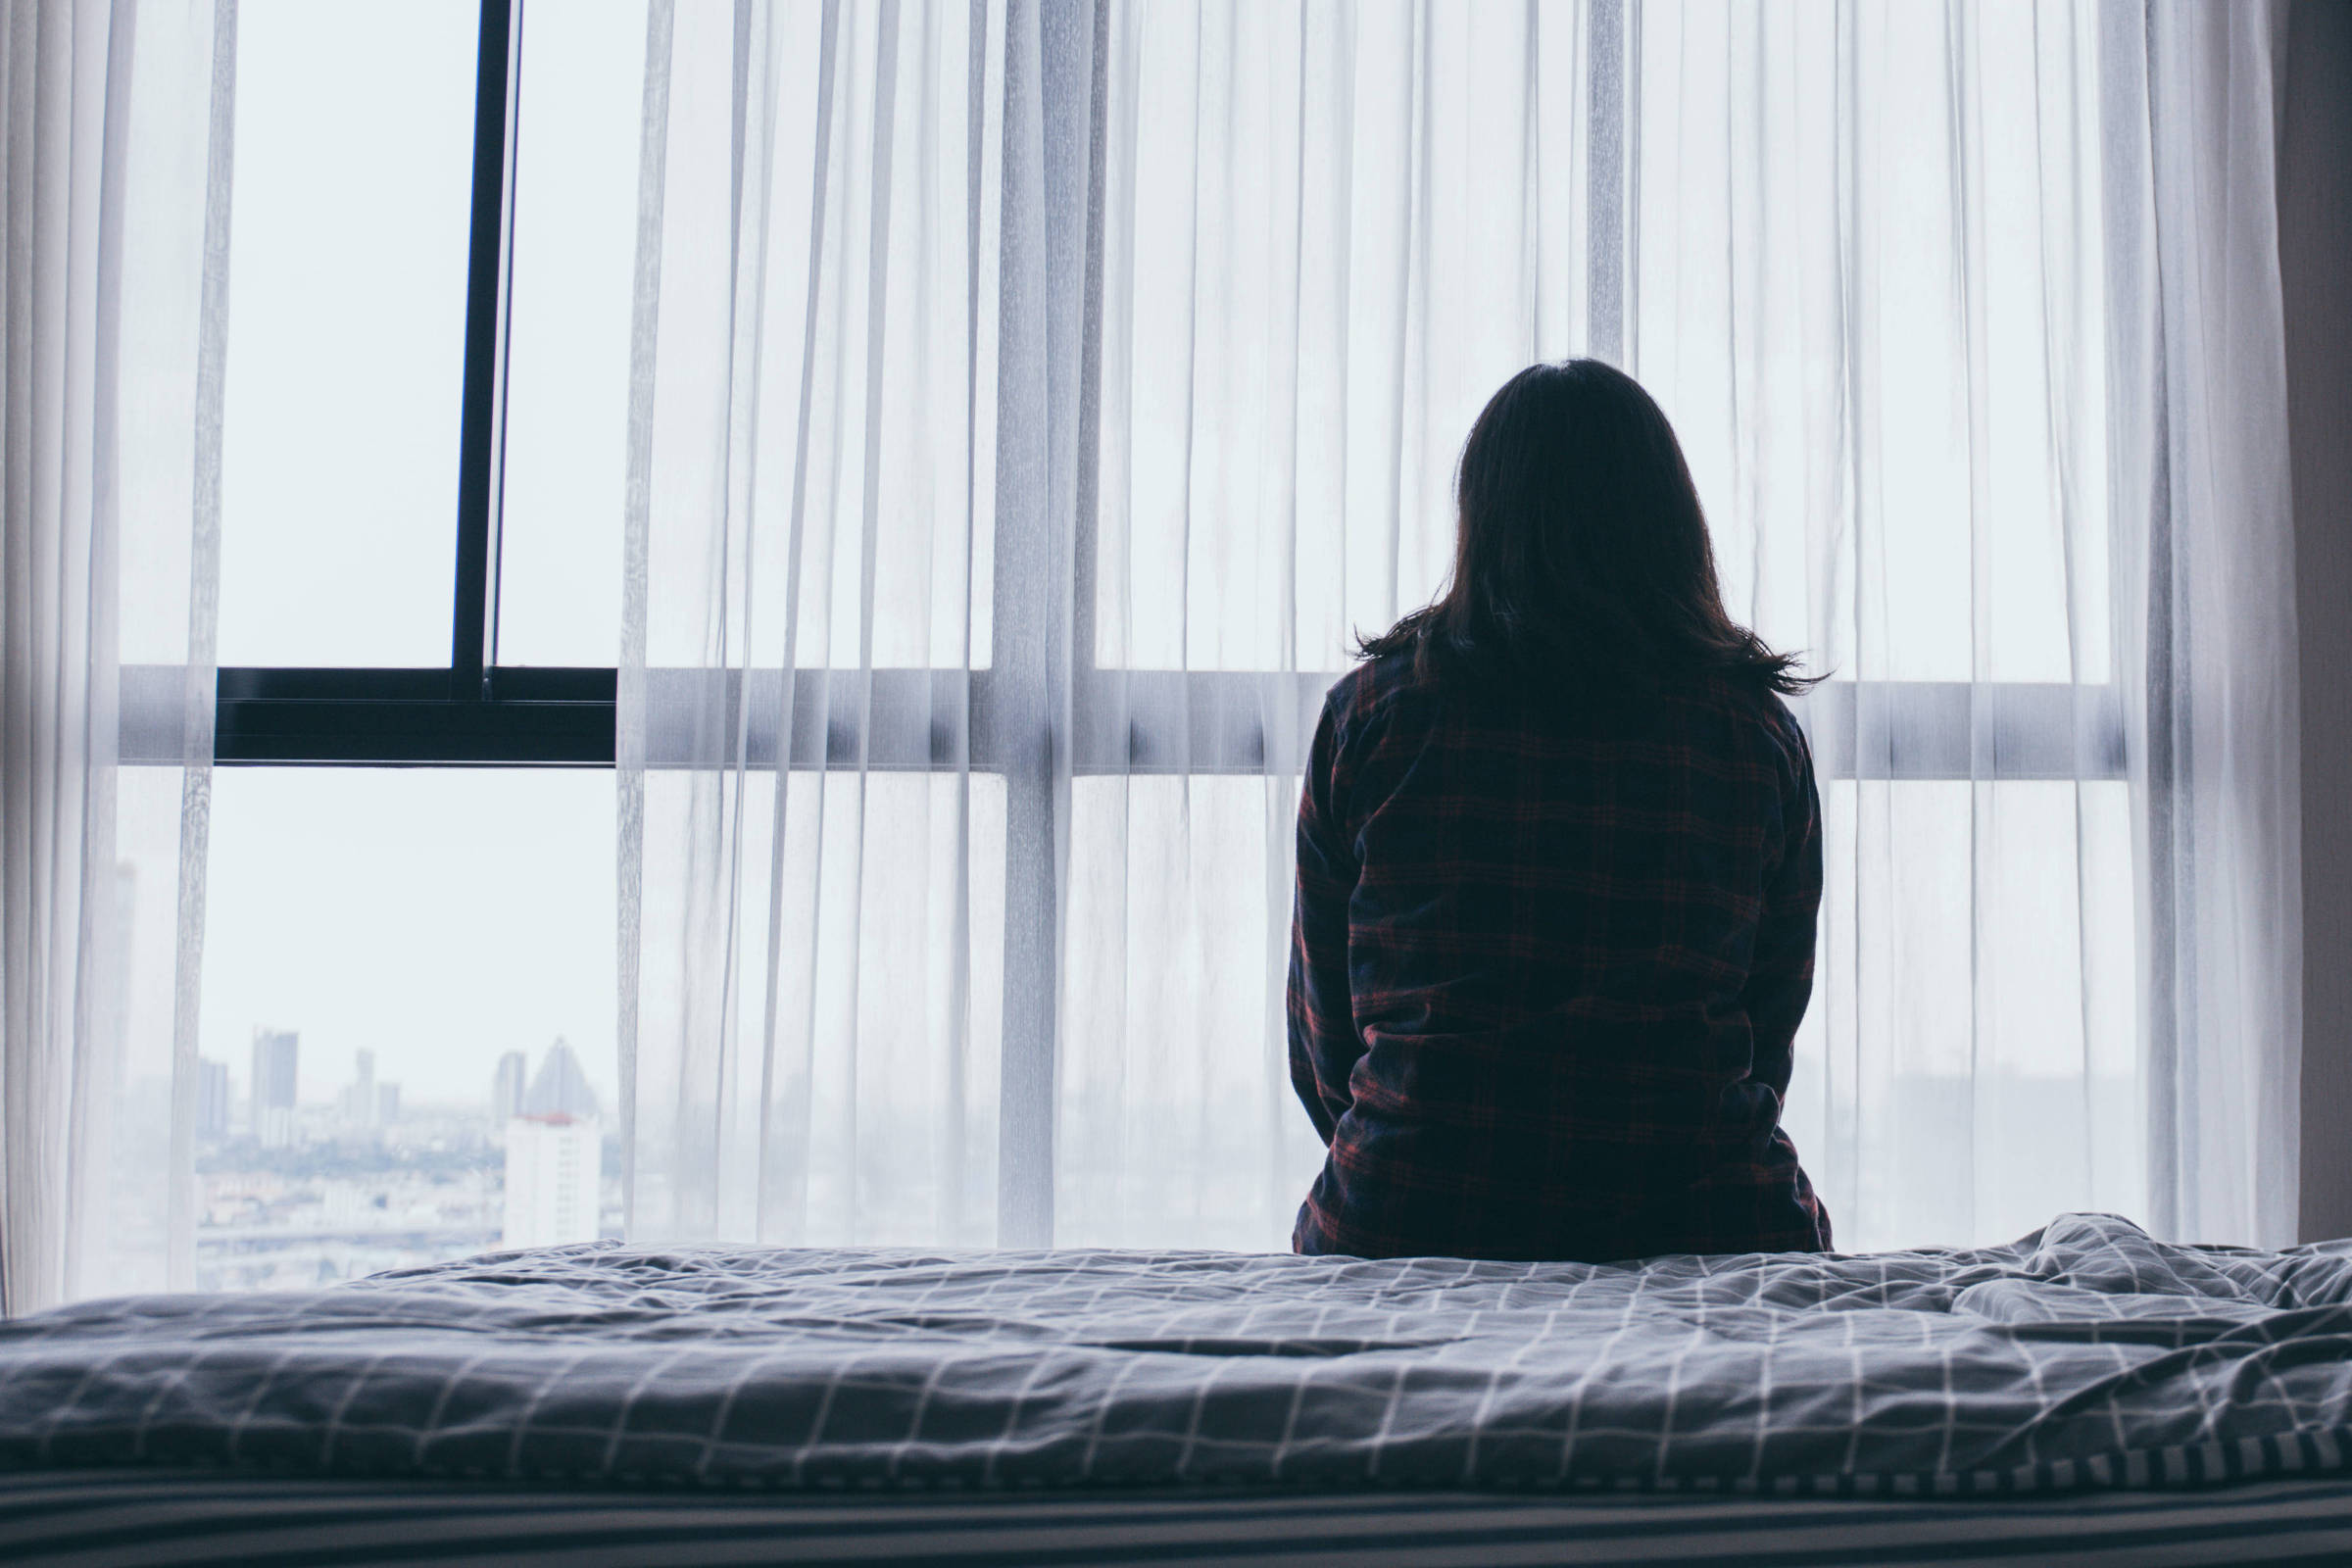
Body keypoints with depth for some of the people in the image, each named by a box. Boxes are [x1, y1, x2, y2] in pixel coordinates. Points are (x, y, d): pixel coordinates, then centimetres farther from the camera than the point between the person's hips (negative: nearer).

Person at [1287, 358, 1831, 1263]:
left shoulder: (1372, 709, 1)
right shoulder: (1758, 731, 3)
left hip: (1406, 1224, 0)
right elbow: (1772, 1029, 11)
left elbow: (1321, 1032, 8)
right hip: (1699, 1226, 0)